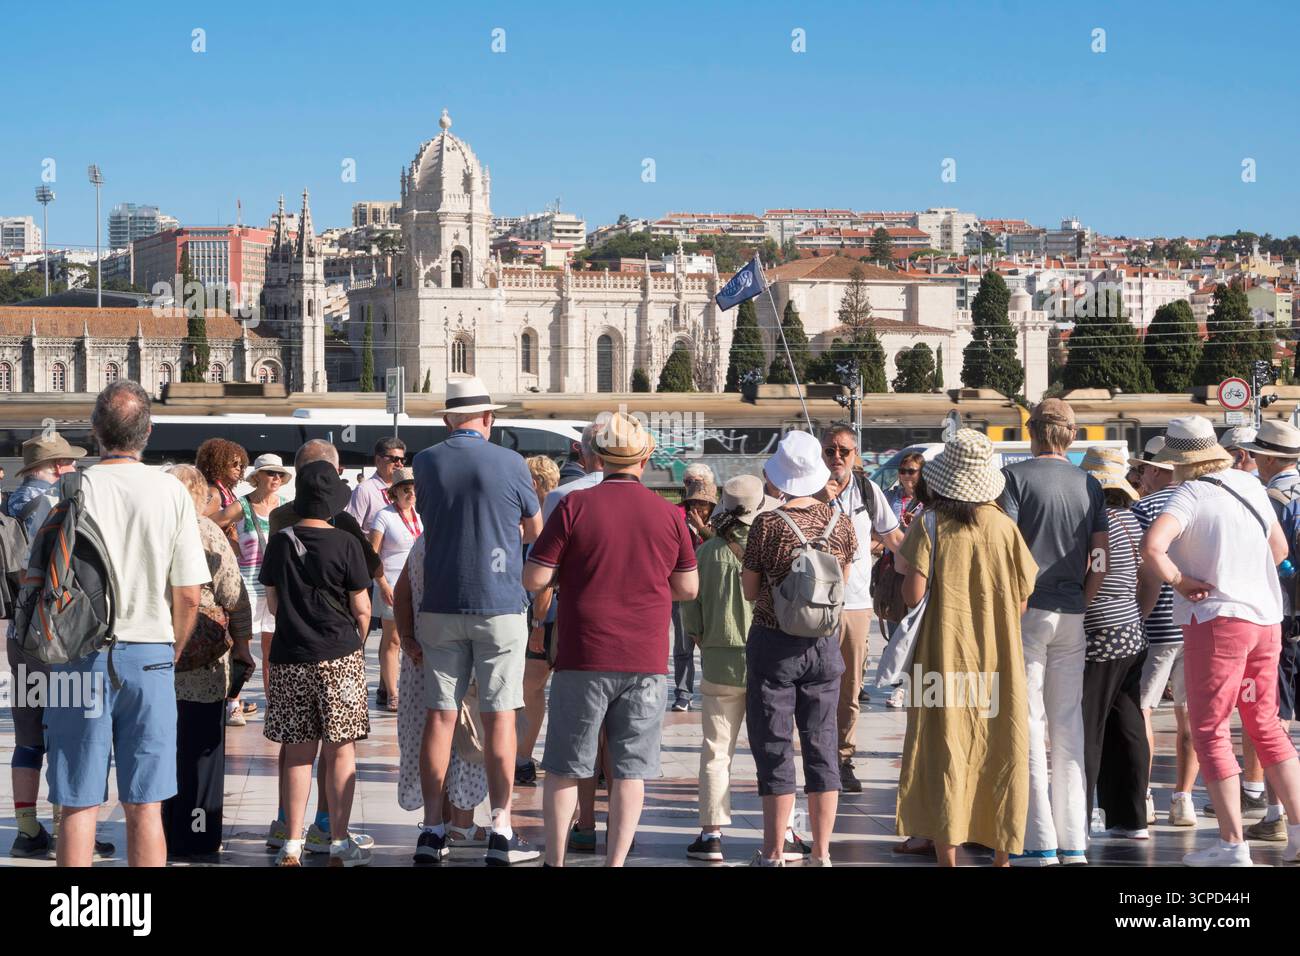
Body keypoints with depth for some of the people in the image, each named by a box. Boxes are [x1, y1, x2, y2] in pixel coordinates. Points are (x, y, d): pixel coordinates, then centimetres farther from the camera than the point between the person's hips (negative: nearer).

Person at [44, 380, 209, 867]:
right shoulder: (171, 492, -1)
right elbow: (189, 597, -2)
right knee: (145, 807, 7)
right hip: (150, 655, 1)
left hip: (81, 656, -1)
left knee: (79, 807, 3)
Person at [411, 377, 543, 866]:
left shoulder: (425, 462, 2)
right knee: (499, 717, 0)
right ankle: (501, 830, -1)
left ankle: (432, 827, 7)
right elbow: (536, 529, 9)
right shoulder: (510, 463, -5)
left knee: (440, 715, 6)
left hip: (441, 605, 3)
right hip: (499, 604, -3)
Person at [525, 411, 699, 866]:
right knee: (631, 769, 6)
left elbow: (534, 578, -7)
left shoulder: (575, 505, -6)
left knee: (565, 766, 10)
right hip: (645, 660, 1)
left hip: (584, 658, -1)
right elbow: (688, 588, 8)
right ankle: (616, 861, 5)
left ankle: (554, 859, 15)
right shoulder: (668, 514, 1)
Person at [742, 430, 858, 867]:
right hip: (825, 645, 4)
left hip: (774, 645, -4)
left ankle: (774, 854, 7)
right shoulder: (840, 522, -3)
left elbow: (750, 591, -7)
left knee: (774, 748, 4)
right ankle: (821, 852, 14)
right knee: (822, 745, 10)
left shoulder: (768, 524, -15)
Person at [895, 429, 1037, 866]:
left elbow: (913, 594, -15)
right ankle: (1002, 852, 16)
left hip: (946, 656, -2)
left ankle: (947, 855, 1)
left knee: (944, 753, 3)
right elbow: (1022, 601, 1)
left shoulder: (930, 526, -7)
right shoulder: (1004, 527, -1)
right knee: (1000, 755, 10)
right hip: (999, 658, 2)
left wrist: (906, 566, 5)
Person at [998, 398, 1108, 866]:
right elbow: (1099, 559, 6)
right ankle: (1073, 842, 10)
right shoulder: (1090, 485, 9)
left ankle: (1039, 843, -4)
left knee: (1028, 723, -2)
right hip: (1071, 616, 4)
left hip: (1028, 611, -4)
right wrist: (1080, 604, 14)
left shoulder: (1016, 476, -6)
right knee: (1068, 726, 9)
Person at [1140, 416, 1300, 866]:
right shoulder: (1250, 486, 10)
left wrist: (1179, 581, -14)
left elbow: (1151, 545, -29)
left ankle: (1233, 843, -3)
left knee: (1210, 730, 0)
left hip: (1216, 621, -7)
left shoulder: (1192, 495, -12)